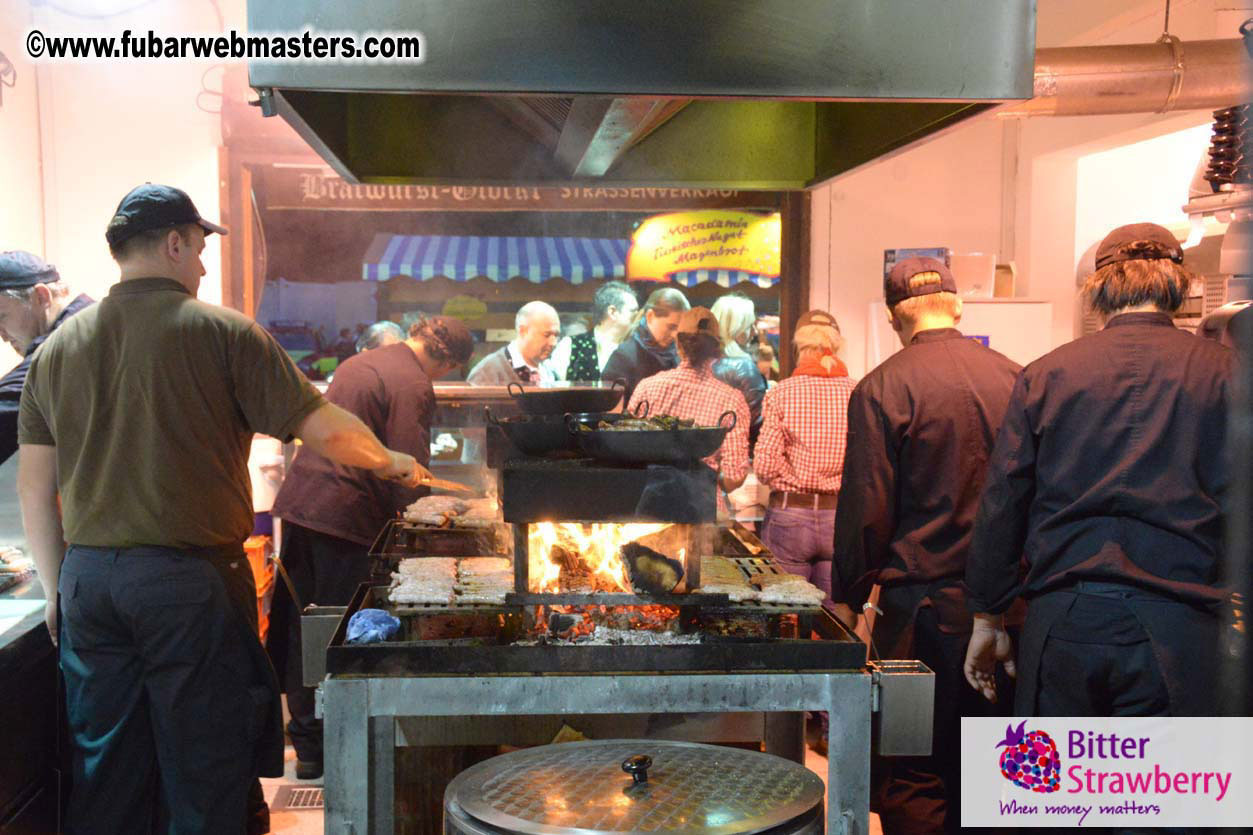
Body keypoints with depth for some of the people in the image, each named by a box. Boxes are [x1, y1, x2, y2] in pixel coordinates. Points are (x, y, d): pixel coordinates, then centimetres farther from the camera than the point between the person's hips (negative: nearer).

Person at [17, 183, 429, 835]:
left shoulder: (56, 348, 8)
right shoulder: (222, 333, -8)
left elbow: (34, 488, 9)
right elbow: (324, 429, -10)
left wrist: (57, 588, 17)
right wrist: (390, 461, 8)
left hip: (87, 581, 5)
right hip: (190, 582, -5)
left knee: (104, 774, 16)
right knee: (204, 768, 8)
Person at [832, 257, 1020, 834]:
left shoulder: (881, 389, -11)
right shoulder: (1014, 378, 2)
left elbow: (864, 510, -10)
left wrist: (850, 597, 1)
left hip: (922, 603, -5)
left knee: (913, 780, 6)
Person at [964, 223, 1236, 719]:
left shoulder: (1045, 374, 3)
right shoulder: (1223, 372, 0)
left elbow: (1001, 506, 4)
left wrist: (988, 618, 11)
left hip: (1061, 626, 2)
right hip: (1176, 633, -1)